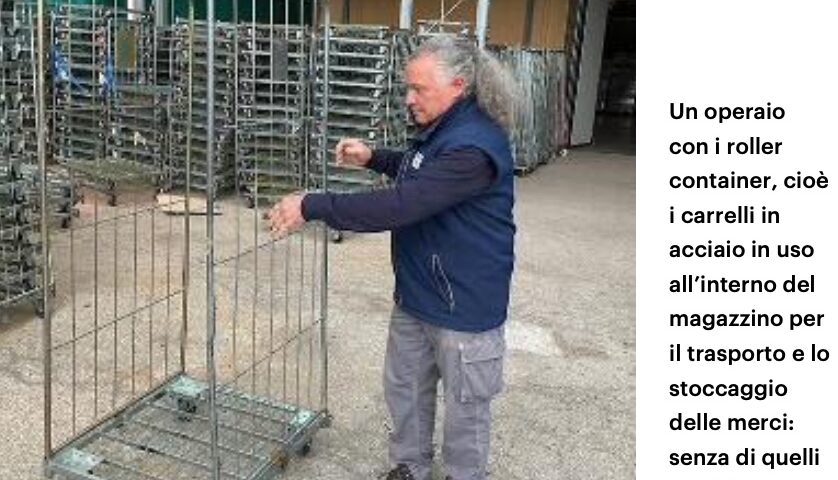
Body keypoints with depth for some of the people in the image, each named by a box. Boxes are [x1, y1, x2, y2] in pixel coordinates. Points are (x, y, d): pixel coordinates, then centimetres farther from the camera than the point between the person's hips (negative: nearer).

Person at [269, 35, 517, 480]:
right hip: (416, 294, 10)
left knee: (464, 405, 11)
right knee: (405, 389, 21)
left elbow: (399, 205, -33)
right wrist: (373, 158, 6)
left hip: (465, 305, -10)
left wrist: (311, 207, -27)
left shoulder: (474, 147, -29)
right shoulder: (442, 128, 5)